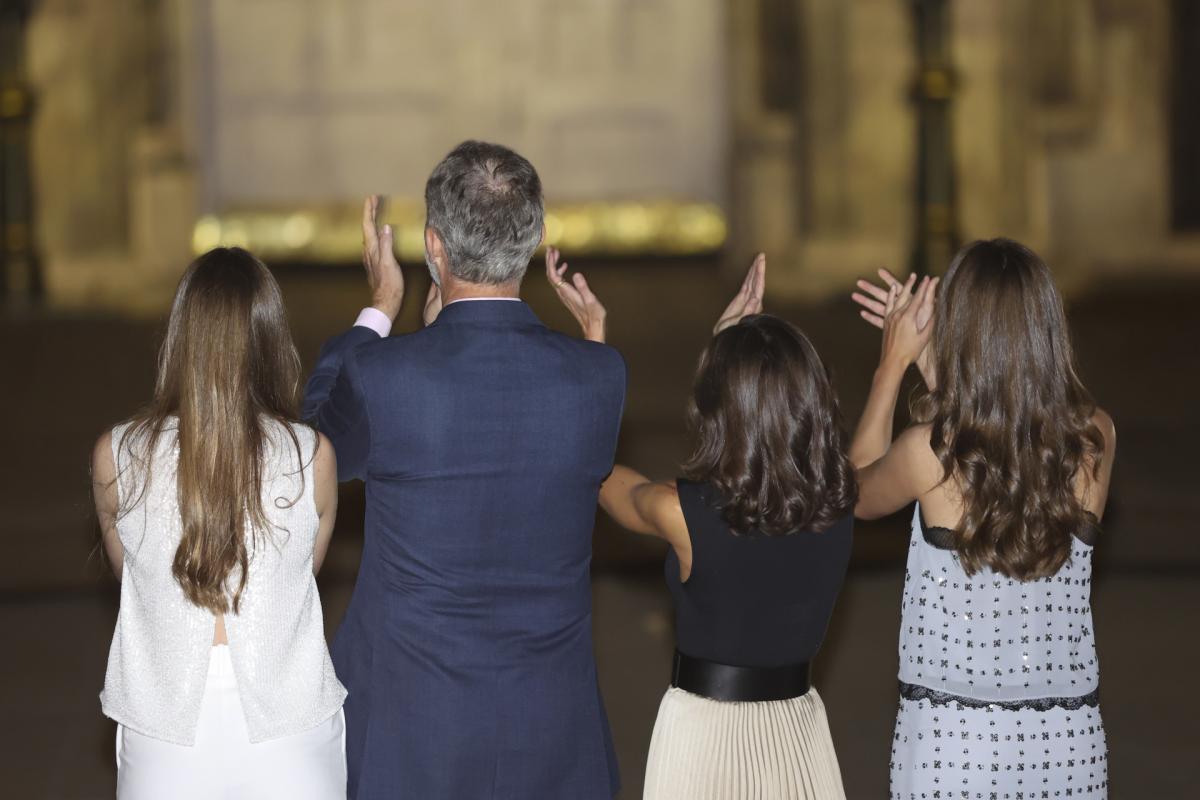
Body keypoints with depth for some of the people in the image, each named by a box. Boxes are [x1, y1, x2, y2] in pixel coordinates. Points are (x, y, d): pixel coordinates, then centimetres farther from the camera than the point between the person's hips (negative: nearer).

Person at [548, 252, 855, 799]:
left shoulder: (683, 512, -19)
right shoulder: (836, 506, -8)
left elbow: (603, 475, 3)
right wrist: (736, 339, 16)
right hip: (796, 731, 4)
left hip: (705, 730, -4)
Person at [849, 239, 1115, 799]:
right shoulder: (1096, 440, -5)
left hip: (953, 738, -3)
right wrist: (929, 357, 18)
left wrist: (894, 361, 12)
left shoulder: (931, 453, -14)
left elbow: (857, 494, 10)